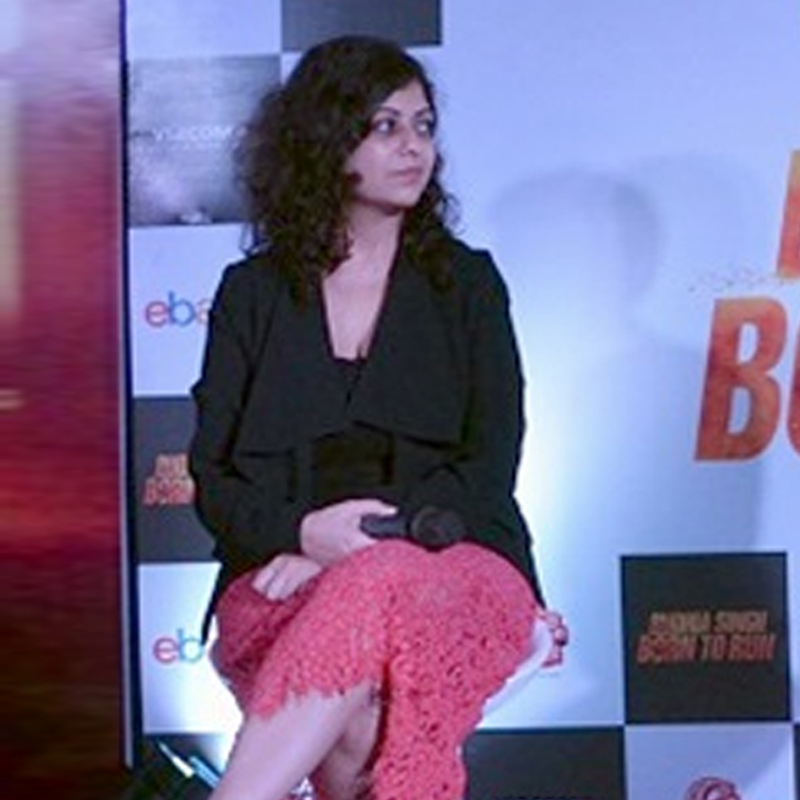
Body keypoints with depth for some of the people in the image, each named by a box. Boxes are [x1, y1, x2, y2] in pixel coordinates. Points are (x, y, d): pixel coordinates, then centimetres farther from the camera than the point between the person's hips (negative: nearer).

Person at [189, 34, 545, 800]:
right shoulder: (251, 292, 16)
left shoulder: (467, 282, 15)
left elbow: (489, 470, 5)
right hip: (285, 571, 1)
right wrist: (302, 533, -13)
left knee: (374, 596, -40)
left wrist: (371, 543, -12)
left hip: (453, 563, -1)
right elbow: (212, 474, 10)